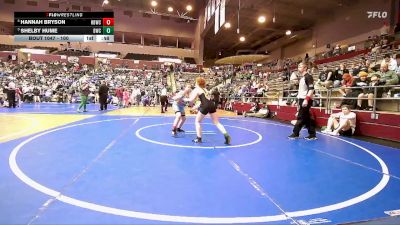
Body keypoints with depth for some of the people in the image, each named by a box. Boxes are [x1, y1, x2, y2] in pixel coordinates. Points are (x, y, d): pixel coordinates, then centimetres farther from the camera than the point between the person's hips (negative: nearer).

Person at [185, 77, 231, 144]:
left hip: (205, 106, -6)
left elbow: (191, 100, -1)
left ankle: (199, 138, 11)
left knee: (197, 121, 14)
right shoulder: (205, 90, 26)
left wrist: (185, 99, 19)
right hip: (212, 105, 6)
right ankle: (226, 135, -7)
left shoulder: (196, 89, 7)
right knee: (217, 122, 9)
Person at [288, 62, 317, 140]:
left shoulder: (308, 76, -11)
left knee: (301, 117, -3)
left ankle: (295, 133, 3)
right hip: (302, 100, 10)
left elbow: (311, 89, -19)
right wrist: (297, 100, 20)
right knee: (307, 118, 9)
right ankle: (312, 134, 12)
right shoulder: (302, 78, 18)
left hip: (306, 100, -10)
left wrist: (306, 99, -26)